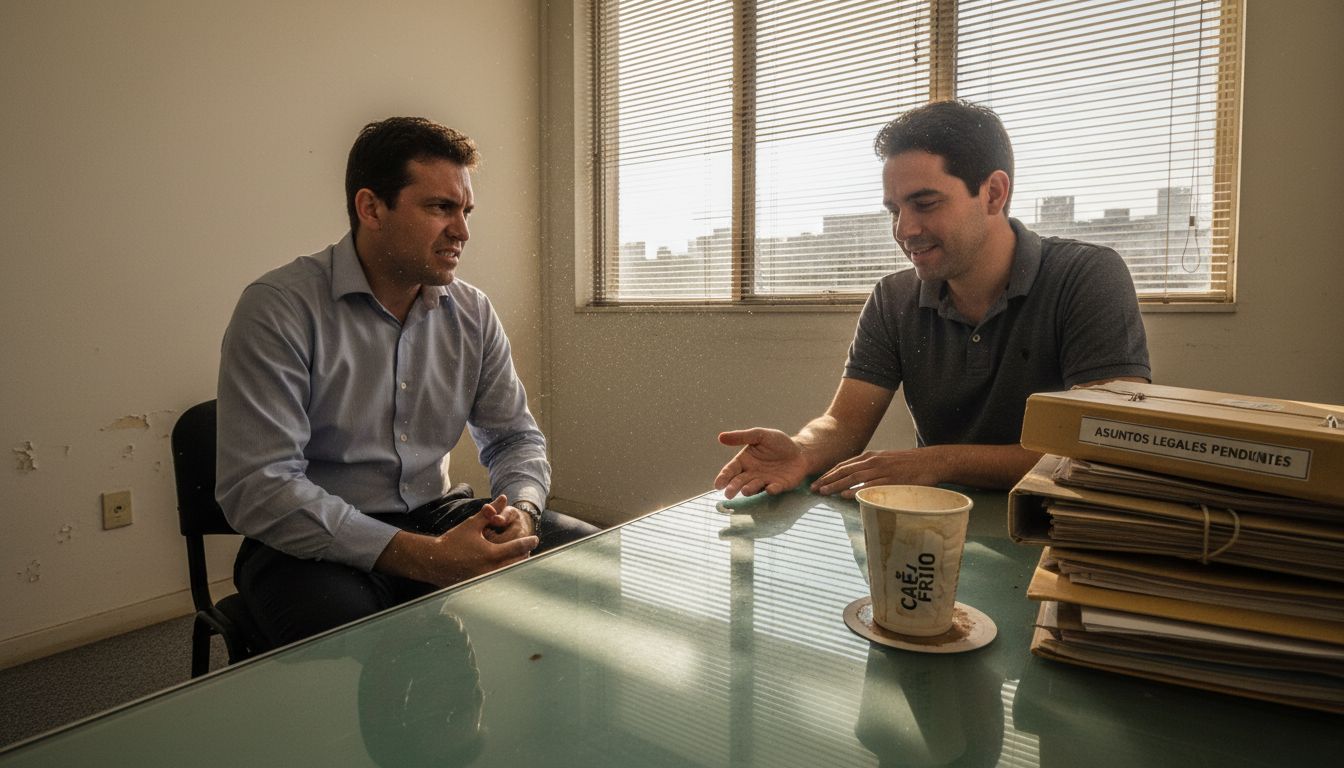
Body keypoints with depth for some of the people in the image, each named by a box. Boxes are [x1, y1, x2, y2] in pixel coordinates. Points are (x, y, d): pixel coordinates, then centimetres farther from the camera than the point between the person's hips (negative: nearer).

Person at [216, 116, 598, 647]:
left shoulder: (472, 314, 3)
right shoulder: (279, 308, -14)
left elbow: (515, 436, 10)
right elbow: (255, 487, -21)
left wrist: (521, 511, -15)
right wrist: (424, 558, -29)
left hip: (432, 519, 6)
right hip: (317, 543, -5)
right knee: (342, 615, -38)